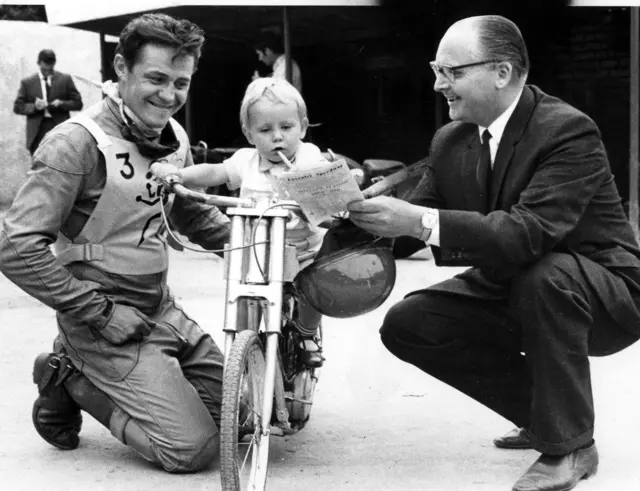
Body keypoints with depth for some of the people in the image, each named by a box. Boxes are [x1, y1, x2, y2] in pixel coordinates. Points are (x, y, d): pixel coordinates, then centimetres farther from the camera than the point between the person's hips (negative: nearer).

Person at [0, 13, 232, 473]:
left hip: (162, 309, 8)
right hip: (107, 322, -8)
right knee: (193, 447, -12)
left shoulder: (174, 137, 5)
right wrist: (100, 313, -21)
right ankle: (70, 380, 6)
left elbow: (192, 214, 21)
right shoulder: (80, 141, -19)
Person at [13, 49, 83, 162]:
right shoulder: (27, 82, 6)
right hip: (38, 133, 0)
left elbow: (78, 103, 6)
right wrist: (34, 106, -14)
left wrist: (62, 104, -13)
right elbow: (17, 107, 5)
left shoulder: (65, 79, 6)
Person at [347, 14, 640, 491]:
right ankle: (544, 413, 6)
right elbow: (414, 219, -1)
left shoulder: (569, 130, -24)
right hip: (510, 291, 7)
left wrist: (420, 221, -45)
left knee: (542, 274, -38)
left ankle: (569, 445, -16)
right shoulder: (450, 140, -1)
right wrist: (362, 214, -21)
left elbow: (527, 233, -38)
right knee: (406, 324, -9)